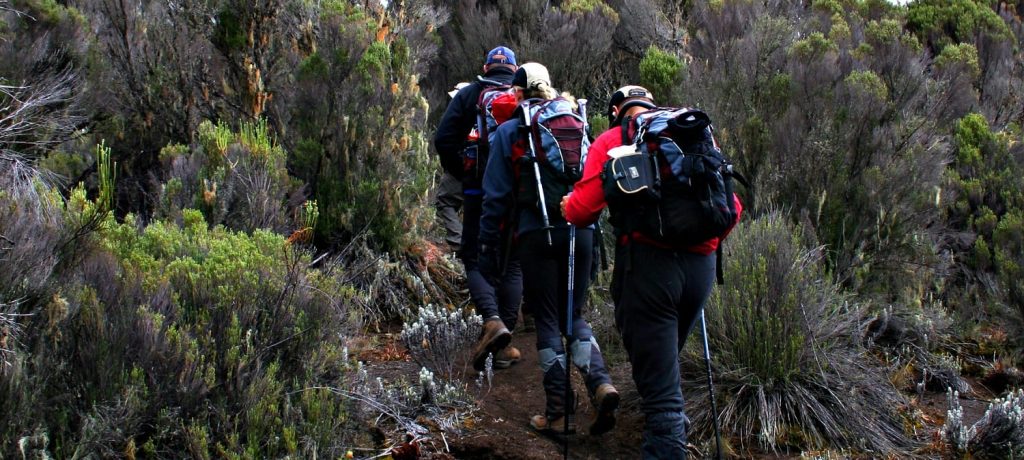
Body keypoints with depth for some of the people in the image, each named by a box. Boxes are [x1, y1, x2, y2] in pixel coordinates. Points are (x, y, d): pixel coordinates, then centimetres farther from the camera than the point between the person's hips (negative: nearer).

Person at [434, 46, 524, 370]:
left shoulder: (467, 94, 4)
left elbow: (443, 140, -5)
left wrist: (461, 174, 6)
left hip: (477, 190, -1)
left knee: (474, 259, 7)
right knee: (512, 263, 9)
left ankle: (492, 319, -20)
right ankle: (505, 346, 5)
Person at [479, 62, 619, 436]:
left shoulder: (509, 132, 1)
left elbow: (496, 195, -2)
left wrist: (488, 246, 2)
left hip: (537, 236, -3)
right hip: (580, 232, 3)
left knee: (548, 322, 5)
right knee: (574, 316, 15)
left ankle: (557, 414, 5)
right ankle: (600, 383, -9)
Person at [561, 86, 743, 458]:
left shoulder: (612, 140, 5)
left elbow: (584, 207, -4)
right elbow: (731, 205, 15)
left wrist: (568, 207, 18)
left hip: (648, 262, -5)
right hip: (701, 264, 5)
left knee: (659, 386, -3)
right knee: (666, 356, 26)